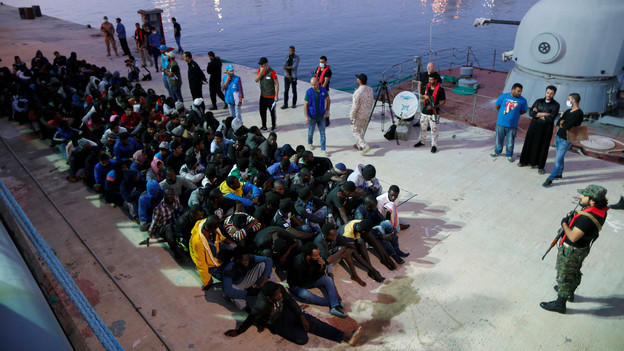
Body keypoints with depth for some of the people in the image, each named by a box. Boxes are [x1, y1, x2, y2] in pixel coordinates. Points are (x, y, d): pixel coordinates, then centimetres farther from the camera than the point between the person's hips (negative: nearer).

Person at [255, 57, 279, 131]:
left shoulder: (272, 72, -16)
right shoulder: (260, 70, 1)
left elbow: (277, 84, -14)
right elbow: (256, 80, -7)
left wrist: (276, 96, -16)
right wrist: (261, 72, -20)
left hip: (271, 96, -6)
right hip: (262, 96, 6)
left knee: (272, 112, 7)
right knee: (262, 111, 11)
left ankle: (273, 126, 23)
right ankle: (264, 126, 26)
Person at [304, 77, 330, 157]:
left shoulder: (323, 90, -7)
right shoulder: (309, 92, -14)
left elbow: (328, 100, 7)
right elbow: (306, 105, -10)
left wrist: (327, 111, 1)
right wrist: (306, 117, -14)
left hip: (321, 116, 2)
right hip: (312, 116, -1)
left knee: (322, 133, 3)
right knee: (311, 132, 17)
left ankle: (323, 149, 11)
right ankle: (309, 143, 44)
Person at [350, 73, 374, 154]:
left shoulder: (358, 92, -25)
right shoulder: (370, 89, -2)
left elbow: (355, 106, -23)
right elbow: (372, 101, 9)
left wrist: (351, 117, -14)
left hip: (358, 115, -7)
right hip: (367, 114, 7)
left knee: (355, 130, 5)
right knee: (362, 129, 21)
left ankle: (365, 146, -8)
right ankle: (358, 145, 35)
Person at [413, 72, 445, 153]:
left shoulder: (440, 89, -13)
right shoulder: (427, 87, 4)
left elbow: (443, 101, -12)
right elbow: (421, 96, 15)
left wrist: (434, 106, -25)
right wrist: (424, 96, -10)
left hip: (434, 113, -6)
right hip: (424, 111, 6)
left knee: (434, 130, -1)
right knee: (423, 127, 18)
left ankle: (434, 145, 8)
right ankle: (422, 141, 36)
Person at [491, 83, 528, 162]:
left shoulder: (523, 100, -6)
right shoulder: (504, 96, -6)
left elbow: (524, 111, 7)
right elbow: (497, 106, 6)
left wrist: (515, 113, 3)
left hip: (512, 125, -1)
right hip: (501, 123, 1)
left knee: (510, 142, 9)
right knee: (499, 139, 17)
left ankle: (509, 155, 27)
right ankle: (497, 151, 37)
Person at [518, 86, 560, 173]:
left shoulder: (555, 105, -6)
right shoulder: (538, 101, 3)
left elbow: (551, 118, -17)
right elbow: (531, 113, -8)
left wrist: (537, 114, -10)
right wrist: (544, 114, -16)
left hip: (546, 129, -2)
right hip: (534, 126, 3)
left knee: (543, 147, 5)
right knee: (529, 143, 9)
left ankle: (540, 166, 15)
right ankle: (525, 161, 26)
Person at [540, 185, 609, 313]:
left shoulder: (586, 218, -37)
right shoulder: (601, 211, -6)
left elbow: (573, 237, -33)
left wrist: (564, 223, -18)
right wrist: (573, 217, -1)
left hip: (571, 251, -9)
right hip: (582, 249, 9)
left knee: (564, 276, 8)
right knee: (574, 272, 30)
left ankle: (560, 304, 24)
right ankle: (570, 293, 53)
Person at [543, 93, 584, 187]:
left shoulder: (578, 113, -17)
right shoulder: (568, 111, 11)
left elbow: (567, 126, -24)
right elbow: (558, 121, 8)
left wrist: (562, 124, -4)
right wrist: (562, 123, -14)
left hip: (566, 140, -8)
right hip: (558, 136, 8)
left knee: (558, 160, -7)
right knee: (560, 157, 19)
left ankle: (550, 179, -3)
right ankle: (559, 174, 33)